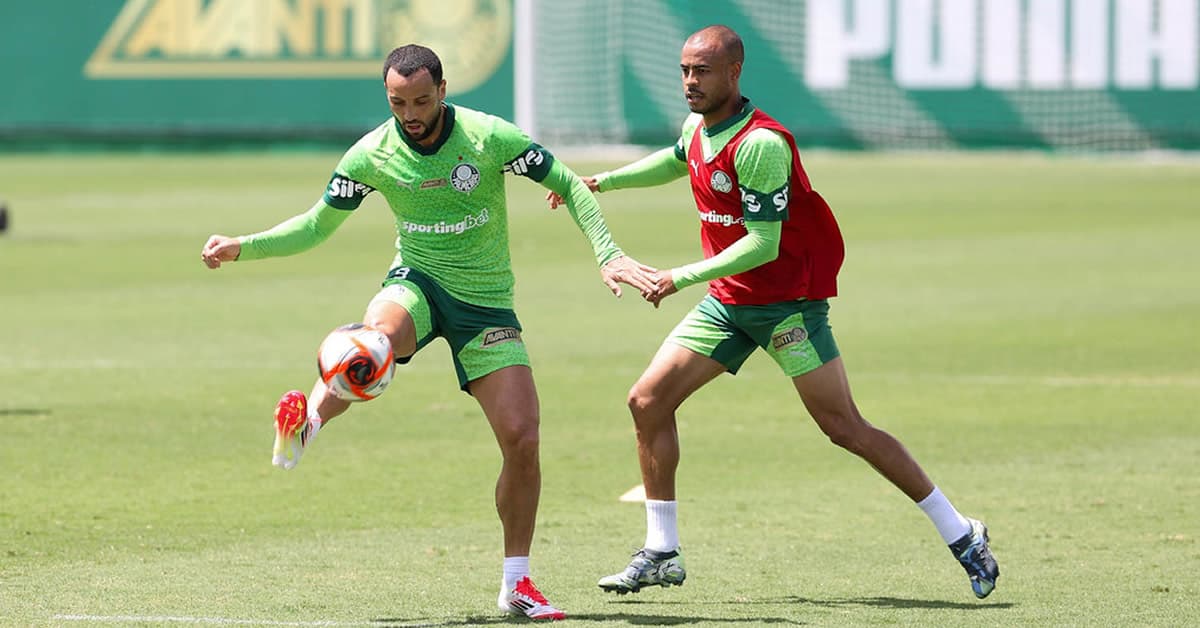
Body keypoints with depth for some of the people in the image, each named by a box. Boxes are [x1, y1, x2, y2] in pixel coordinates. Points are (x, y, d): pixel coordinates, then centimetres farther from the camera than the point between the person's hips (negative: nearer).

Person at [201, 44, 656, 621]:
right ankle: (308, 421, -31)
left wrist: (607, 256, -13)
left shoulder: (490, 139, -13)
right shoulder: (371, 155, -7)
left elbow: (568, 186, -3)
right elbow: (318, 225, 6)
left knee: (522, 439, -9)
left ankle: (517, 585, 3)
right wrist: (243, 247, -7)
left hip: (485, 302, 0)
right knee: (379, 334, -42)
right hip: (417, 282, 0)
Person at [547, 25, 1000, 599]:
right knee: (648, 400, -1)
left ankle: (960, 535, -1)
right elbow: (676, 160, 31)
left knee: (843, 427, -10)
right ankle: (660, 554, 6)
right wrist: (602, 182, 28)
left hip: (787, 302, -8)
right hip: (727, 301, 8)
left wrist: (683, 277, -26)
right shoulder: (698, 127, 4)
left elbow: (763, 244, -26)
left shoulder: (760, 144, -23)